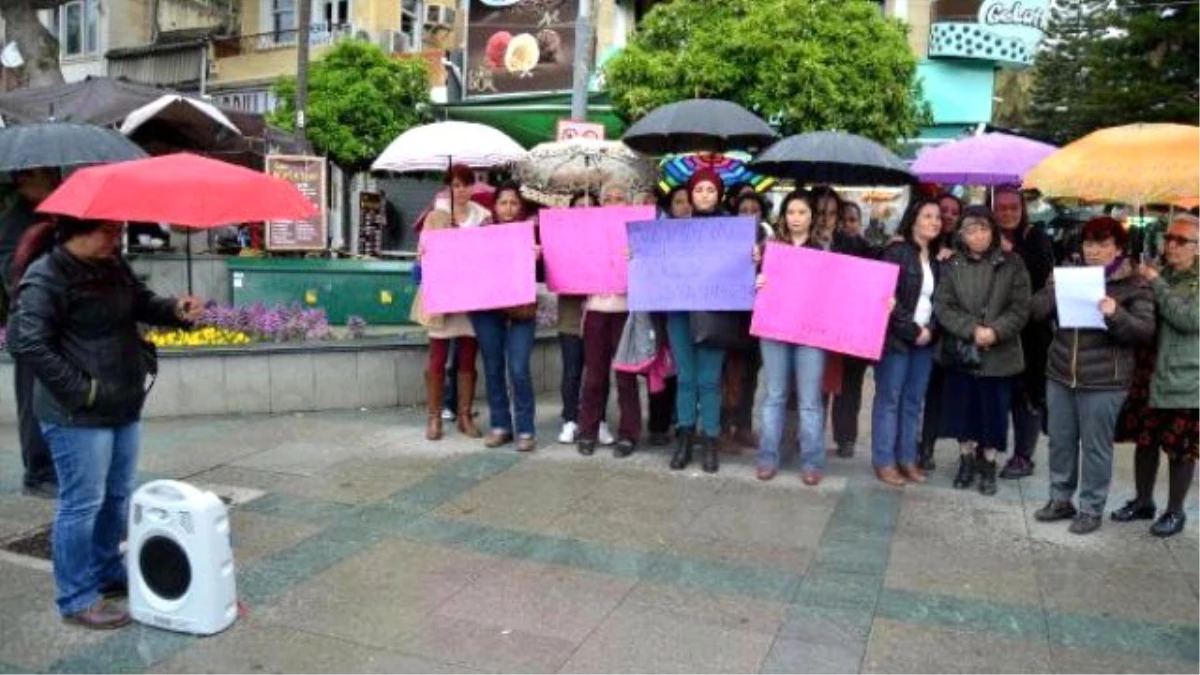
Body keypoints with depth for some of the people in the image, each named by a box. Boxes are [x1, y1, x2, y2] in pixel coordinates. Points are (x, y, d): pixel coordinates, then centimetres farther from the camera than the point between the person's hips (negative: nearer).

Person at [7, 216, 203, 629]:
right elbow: (26, 344, -20)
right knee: (83, 503, 1)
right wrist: (81, 391, -18)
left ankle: (108, 572, 37)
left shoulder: (112, 265, 7)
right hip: (78, 414, -8)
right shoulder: (46, 277, -16)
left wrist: (175, 310, -5)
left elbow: (142, 303, 17)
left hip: (124, 406, 8)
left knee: (118, 496, 19)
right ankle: (77, 599, 16)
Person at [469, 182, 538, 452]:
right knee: (493, 368, 9)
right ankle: (500, 424, 21)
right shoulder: (483, 229, 7)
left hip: (520, 310, -2)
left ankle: (526, 429, 5)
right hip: (486, 308, 3)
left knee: (518, 370, -6)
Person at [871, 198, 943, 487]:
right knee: (888, 399, -2)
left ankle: (907, 459, 15)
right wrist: (911, 330, -13)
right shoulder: (897, 251, -6)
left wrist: (930, 329, -2)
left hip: (924, 338, 6)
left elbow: (938, 299, 15)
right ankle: (884, 461, 3)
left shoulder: (935, 258, 14)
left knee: (913, 401, 8)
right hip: (896, 337, -6)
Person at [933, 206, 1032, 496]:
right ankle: (967, 459, 28)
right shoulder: (951, 265, 0)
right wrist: (972, 330, -18)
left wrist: (995, 331, -19)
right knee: (962, 407, 10)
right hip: (960, 350, 1)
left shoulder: (1011, 263, -1)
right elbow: (942, 306, -7)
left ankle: (988, 464, 22)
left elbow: (1021, 307, -5)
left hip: (999, 353, -1)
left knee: (994, 409, 6)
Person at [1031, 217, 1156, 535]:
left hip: (1103, 381, -4)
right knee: (1061, 441, 13)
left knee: (1095, 446, 4)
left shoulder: (1135, 285, -4)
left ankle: (1091, 508, 17)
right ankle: (1061, 499, 28)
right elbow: (1037, 310, 3)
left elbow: (1145, 332, -10)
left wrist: (1116, 315, -29)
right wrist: (1056, 290, -16)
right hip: (1060, 374, 4)